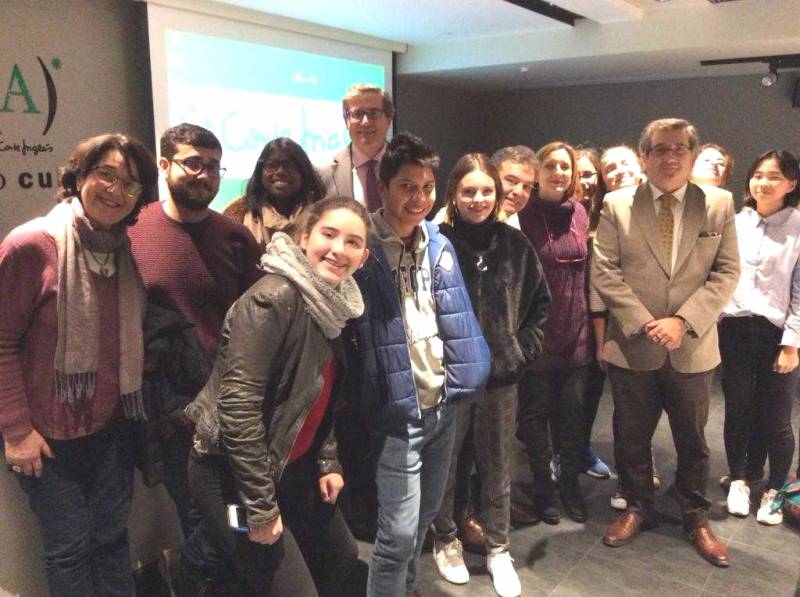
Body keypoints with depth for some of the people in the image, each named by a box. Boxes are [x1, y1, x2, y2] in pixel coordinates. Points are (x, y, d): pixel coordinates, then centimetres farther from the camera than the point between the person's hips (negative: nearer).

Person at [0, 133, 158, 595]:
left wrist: (136, 403, 5)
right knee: (71, 547, 7)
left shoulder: (130, 249, 2)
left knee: (113, 538, 16)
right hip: (50, 433, -5)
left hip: (114, 426, 5)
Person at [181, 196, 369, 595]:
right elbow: (238, 405, -27)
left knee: (342, 560, 22)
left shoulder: (336, 305, 4)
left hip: (293, 469, 9)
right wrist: (261, 508, -24)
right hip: (233, 474, -9)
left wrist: (328, 463, 11)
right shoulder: (273, 298, -23)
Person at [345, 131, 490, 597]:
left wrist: (462, 376, 6)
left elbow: (457, 318, 12)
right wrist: (371, 392, -12)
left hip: (443, 402, 7)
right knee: (399, 531, -2)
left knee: (427, 514, 21)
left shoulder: (439, 245, 6)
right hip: (398, 409, -6)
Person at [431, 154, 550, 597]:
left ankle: (498, 548, 31)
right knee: (445, 461, 12)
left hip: (501, 374, 3)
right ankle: (445, 539, 34)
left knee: (497, 465, 14)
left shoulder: (515, 244, 1)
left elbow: (539, 302, 12)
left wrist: (525, 346, 4)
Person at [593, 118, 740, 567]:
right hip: (632, 345, 0)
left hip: (693, 347, 1)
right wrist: (644, 323, -15)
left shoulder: (719, 204, 0)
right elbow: (605, 273, -6)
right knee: (633, 438, 14)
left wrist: (683, 321, -15)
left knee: (693, 441, 15)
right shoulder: (616, 205, -2)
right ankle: (638, 509, 36)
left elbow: (728, 272, -3)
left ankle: (697, 518, 35)